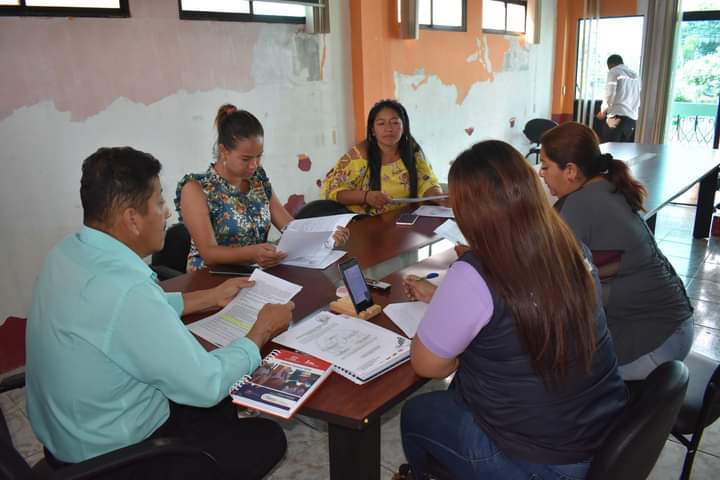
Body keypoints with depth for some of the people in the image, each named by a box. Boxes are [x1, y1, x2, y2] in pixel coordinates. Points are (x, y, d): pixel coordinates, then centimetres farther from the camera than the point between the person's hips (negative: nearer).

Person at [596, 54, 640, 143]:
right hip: (633, 119, 6)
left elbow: (609, 94, -4)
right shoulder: (635, 75, 22)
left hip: (618, 117, -6)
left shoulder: (614, 72, 4)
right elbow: (639, 99, 18)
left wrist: (603, 111, 9)